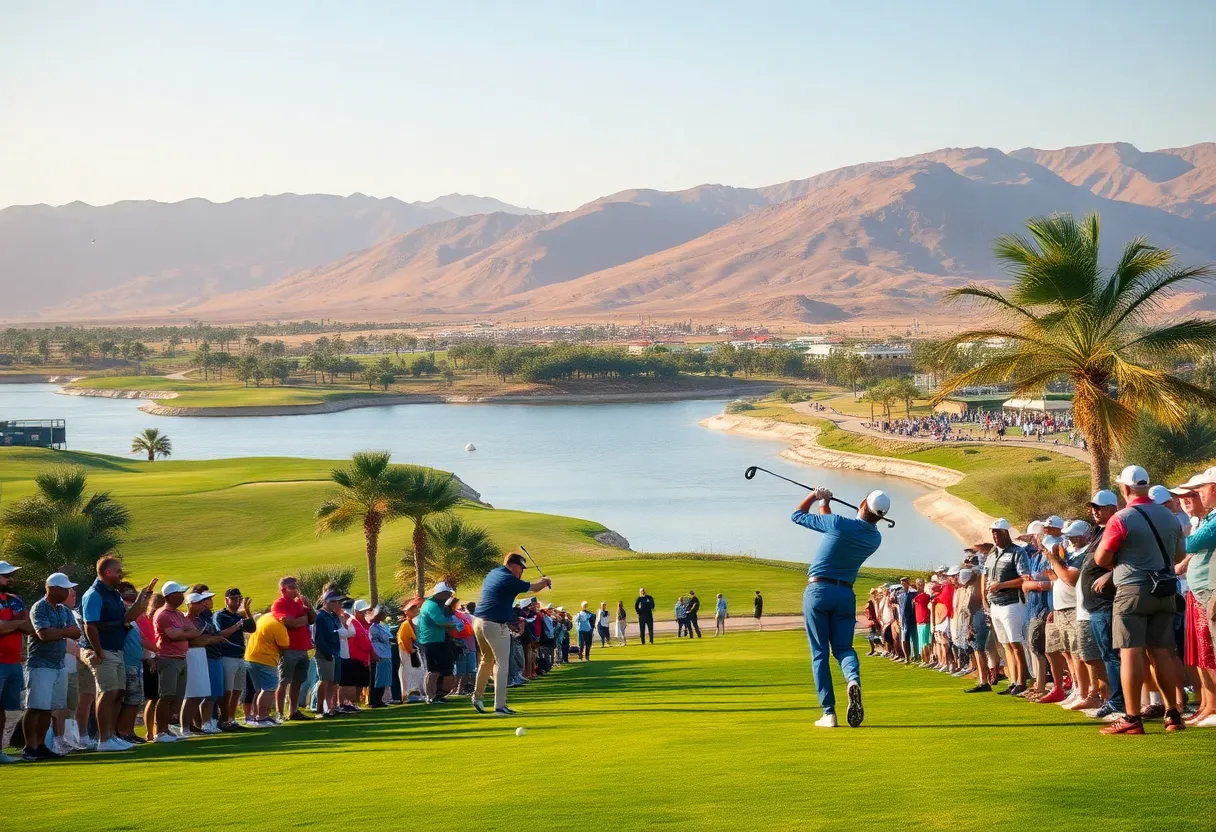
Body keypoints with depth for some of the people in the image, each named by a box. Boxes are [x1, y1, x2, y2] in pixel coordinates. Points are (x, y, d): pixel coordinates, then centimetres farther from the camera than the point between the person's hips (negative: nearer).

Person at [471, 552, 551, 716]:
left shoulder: (493, 573, 12)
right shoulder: (509, 580, -12)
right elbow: (534, 588, 1)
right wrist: (545, 582, 20)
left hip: (478, 621, 9)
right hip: (496, 626, -9)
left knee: (487, 659, 24)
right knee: (501, 665, -4)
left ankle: (477, 696, 30)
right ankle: (500, 706, -7)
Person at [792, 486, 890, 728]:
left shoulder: (838, 524, -14)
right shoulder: (875, 538, 3)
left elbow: (798, 515, 0)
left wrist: (816, 496, 16)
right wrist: (825, 504, 30)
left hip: (818, 590, -3)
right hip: (846, 594, 3)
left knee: (819, 653, 2)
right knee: (843, 647, 11)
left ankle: (829, 712, -4)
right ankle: (854, 680, -25)